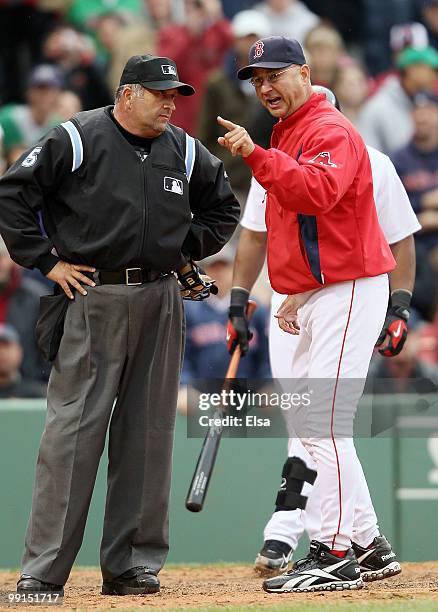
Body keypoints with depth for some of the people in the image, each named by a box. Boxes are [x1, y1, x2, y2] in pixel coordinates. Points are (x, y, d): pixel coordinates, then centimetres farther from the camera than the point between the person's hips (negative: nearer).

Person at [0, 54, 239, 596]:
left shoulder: (184, 151, 11)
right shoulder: (76, 141, -4)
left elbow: (223, 208, 26)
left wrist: (184, 248, 12)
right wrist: (45, 261, -8)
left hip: (160, 304, 5)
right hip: (91, 298, -5)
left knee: (147, 431, 5)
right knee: (72, 430, -8)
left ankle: (132, 563, 10)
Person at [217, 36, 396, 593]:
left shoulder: (330, 132, -13)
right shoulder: (286, 136, 19)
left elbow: (316, 193, -34)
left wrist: (254, 155, -39)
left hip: (348, 292, -11)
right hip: (319, 293, 11)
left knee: (324, 423, -13)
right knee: (305, 420, 12)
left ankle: (334, 557, -12)